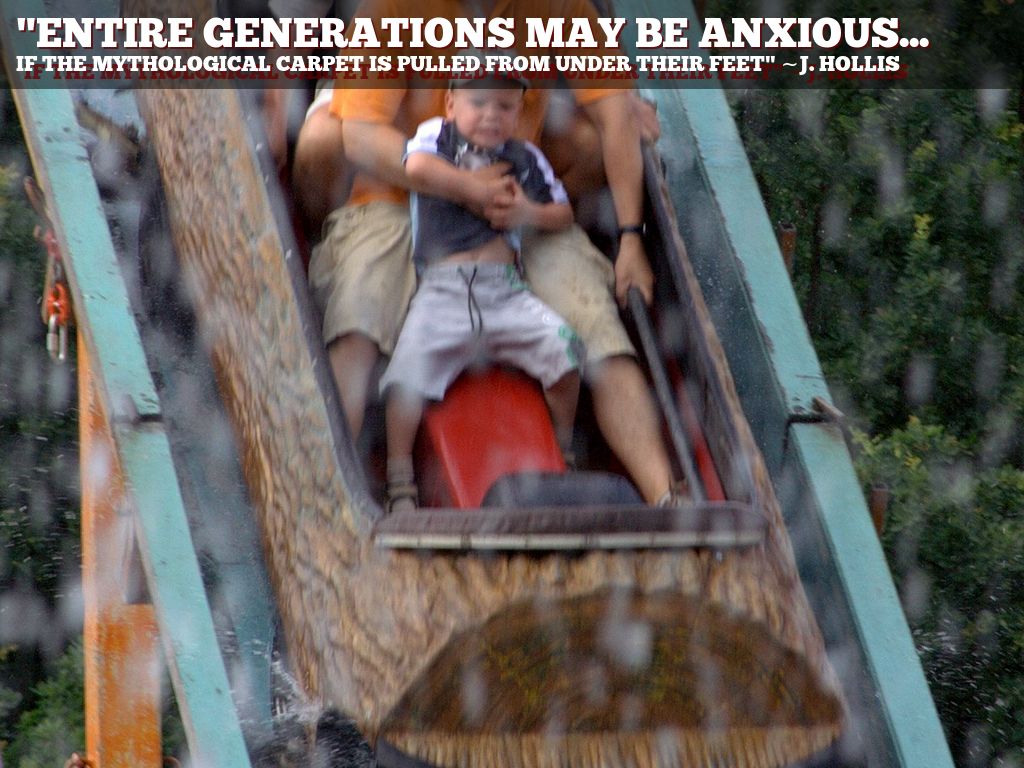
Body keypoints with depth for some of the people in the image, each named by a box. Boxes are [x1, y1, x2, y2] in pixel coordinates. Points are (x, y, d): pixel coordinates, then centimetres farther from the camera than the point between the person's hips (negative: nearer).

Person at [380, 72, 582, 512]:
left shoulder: (526, 158, 21)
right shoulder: (436, 135, 11)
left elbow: (564, 214, 25)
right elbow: (417, 167, -12)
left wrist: (530, 212, 3)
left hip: (506, 290, 2)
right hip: (442, 286, -2)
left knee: (562, 346, -19)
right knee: (409, 369, -22)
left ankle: (564, 454, 4)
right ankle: (399, 483, -8)